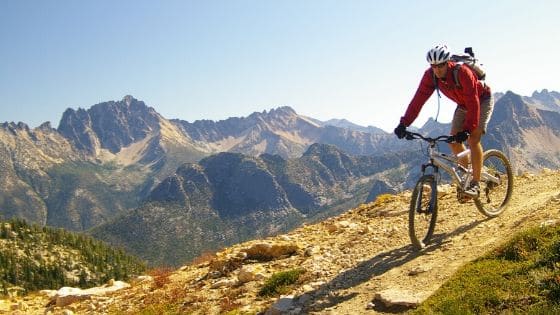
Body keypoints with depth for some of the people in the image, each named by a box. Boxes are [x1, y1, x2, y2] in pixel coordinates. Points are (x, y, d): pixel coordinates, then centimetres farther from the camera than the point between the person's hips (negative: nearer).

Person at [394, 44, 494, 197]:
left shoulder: (462, 72, -36)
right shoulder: (430, 76, -21)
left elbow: (473, 102, -39)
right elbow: (418, 99, -26)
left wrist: (467, 129, -46)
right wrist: (403, 124, -36)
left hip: (482, 100, -6)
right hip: (463, 104, 6)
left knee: (473, 139, -20)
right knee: (453, 140, -4)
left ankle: (475, 184, -14)